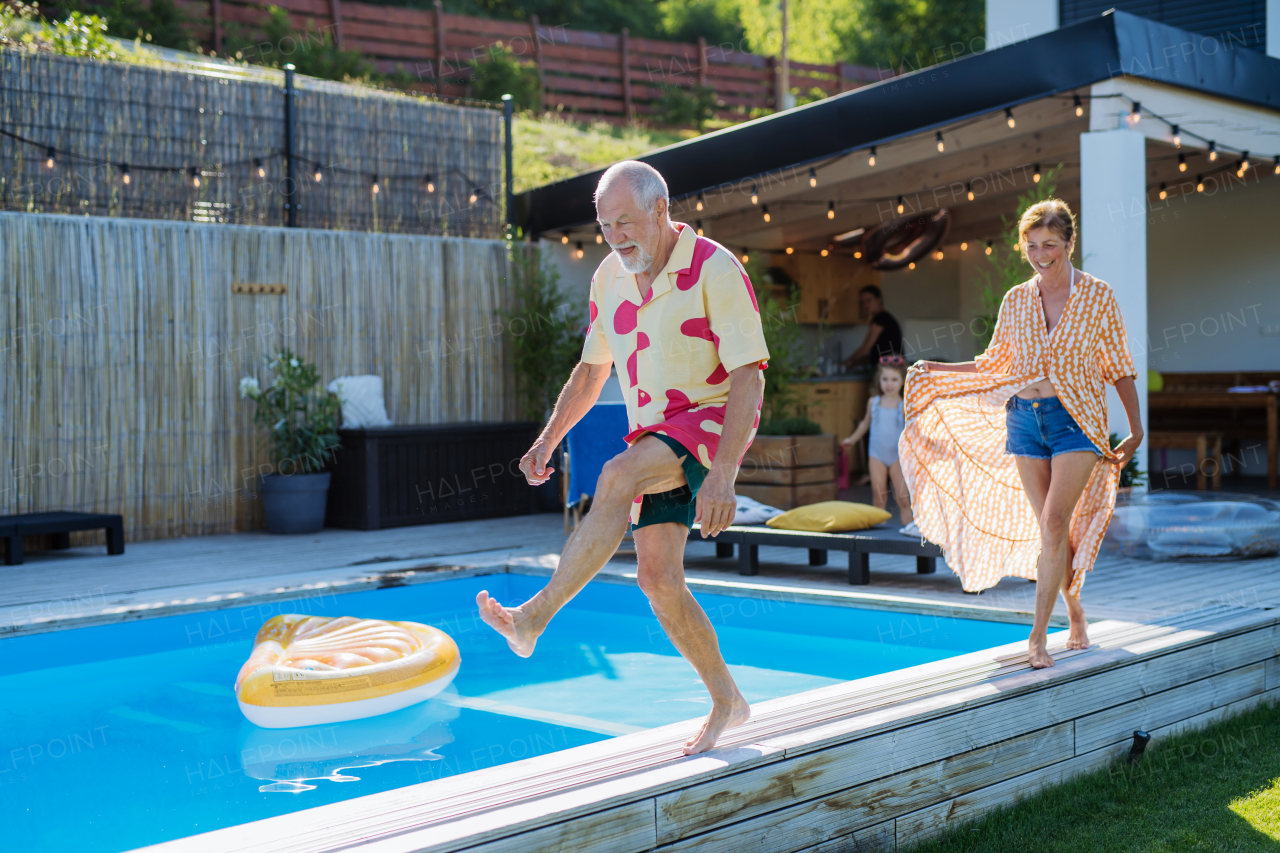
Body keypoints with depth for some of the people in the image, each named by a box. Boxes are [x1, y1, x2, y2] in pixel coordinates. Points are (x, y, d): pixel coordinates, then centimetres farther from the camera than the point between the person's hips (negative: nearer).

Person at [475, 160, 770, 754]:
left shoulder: (715, 270, -16)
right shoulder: (609, 278, 5)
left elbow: (749, 377, -21)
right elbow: (592, 370, 18)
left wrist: (722, 474, -31)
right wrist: (547, 439, 7)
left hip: (713, 421, -7)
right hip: (652, 437, 7)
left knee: (616, 478, -33)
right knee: (658, 577, -3)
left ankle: (534, 617, -30)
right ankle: (726, 702, 13)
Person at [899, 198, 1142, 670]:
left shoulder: (1097, 296, -1)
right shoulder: (1015, 300, 8)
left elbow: (1119, 368, 3)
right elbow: (993, 365, 17)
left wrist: (1136, 432, 2)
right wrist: (935, 371, 7)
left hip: (1076, 420, -3)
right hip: (1024, 419, 4)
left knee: (1054, 522, -15)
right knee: (1050, 528, 7)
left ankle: (1037, 635, -12)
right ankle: (1076, 616, 25)